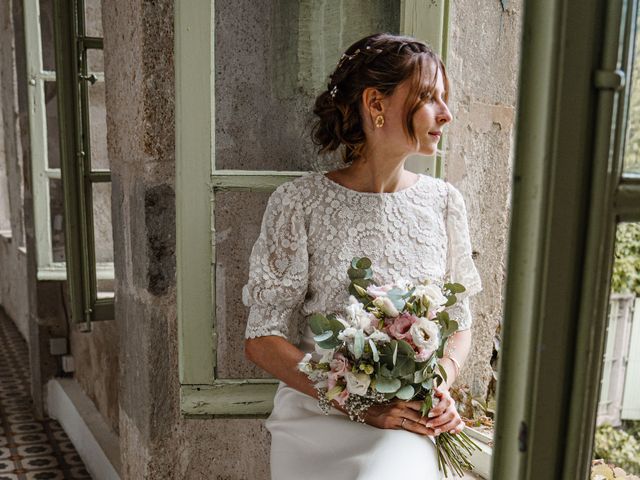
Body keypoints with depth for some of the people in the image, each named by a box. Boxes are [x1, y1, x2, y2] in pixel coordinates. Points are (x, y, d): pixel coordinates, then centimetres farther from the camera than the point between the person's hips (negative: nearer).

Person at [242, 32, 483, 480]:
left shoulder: (443, 201, 4)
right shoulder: (299, 202, -6)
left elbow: (460, 323, 12)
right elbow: (262, 339, -6)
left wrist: (442, 384, -8)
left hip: (412, 418, 2)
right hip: (318, 409, -1)